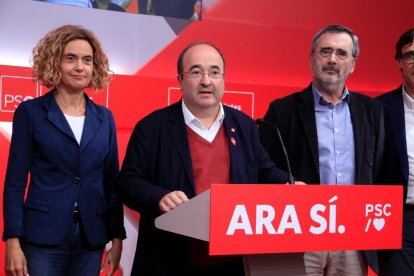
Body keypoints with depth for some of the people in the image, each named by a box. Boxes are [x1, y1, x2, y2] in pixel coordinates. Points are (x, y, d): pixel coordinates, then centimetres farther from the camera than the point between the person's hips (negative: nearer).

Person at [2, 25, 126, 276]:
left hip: (92, 238, 3)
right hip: (44, 237, -3)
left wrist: (117, 237, 6)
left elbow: (111, 183, 10)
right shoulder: (31, 112, -1)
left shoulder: (104, 118, 8)